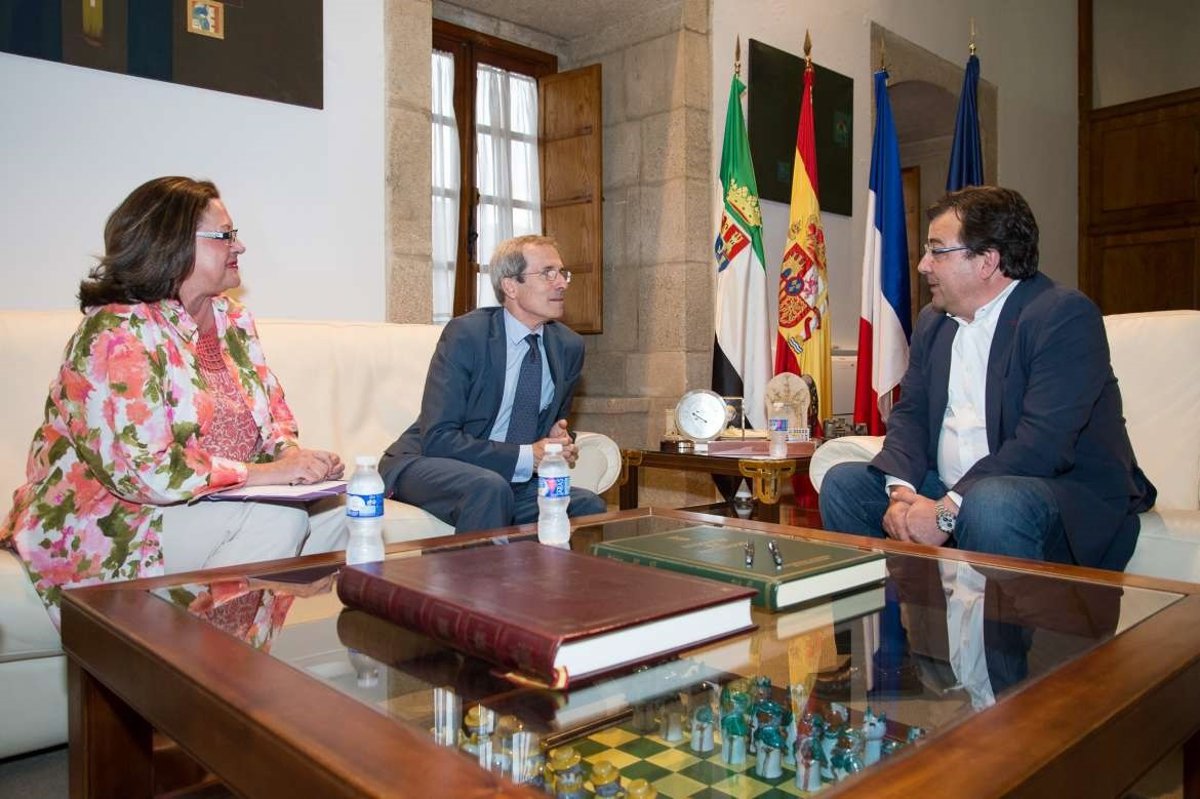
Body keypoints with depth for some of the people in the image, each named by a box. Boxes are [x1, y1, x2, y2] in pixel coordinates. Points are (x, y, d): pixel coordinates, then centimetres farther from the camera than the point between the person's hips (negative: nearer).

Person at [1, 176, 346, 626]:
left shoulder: (232, 321, 8)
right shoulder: (118, 334, -18)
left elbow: (273, 414, 13)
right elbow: (143, 471, -27)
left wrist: (291, 454, -10)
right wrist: (264, 473, -25)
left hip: (209, 506, 7)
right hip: (106, 528, -7)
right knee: (275, 519, -28)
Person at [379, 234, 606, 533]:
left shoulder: (569, 346, 2)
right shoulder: (465, 333, -15)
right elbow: (437, 438, -21)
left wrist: (559, 440, -10)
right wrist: (527, 457, -26)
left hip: (512, 479, 5)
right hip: (427, 466, -5)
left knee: (589, 506, -17)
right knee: (490, 488, -35)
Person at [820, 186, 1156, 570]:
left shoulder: (1065, 315, -14)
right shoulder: (932, 320, 11)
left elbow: (1043, 442, -25)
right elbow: (910, 413, 7)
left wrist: (946, 510, -28)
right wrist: (901, 491, -13)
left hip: (1070, 498, -7)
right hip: (953, 495, 7)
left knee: (990, 503, -38)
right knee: (843, 482, -4)